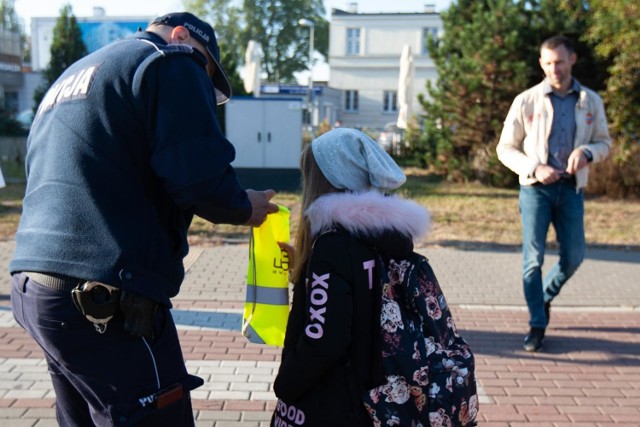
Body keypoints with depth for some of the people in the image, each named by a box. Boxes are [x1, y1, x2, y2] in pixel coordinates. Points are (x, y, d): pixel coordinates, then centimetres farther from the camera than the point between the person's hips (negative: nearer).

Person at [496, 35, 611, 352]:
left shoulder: (590, 101, 6)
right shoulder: (526, 101, -1)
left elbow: (604, 143, 12)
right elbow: (505, 148, 1)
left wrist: (587, 152, -12)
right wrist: (534, 169, -15)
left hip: (571, 188, 3)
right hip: (535, 188, -2)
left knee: (573, 257, 4)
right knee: (533, 258, -5)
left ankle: (546, 296, 33)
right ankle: (537, 325, 7)